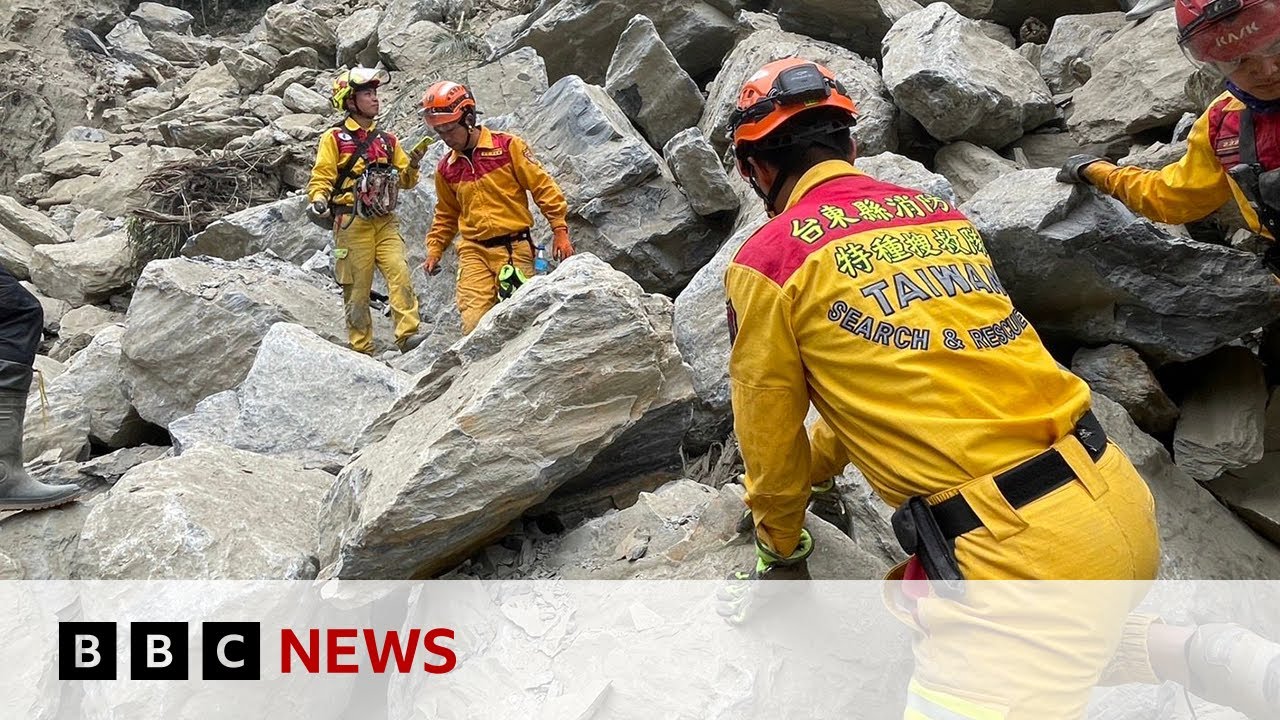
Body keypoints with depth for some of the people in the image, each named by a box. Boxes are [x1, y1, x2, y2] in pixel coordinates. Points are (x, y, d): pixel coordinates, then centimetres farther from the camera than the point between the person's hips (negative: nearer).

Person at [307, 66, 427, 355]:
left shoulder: (387, 140, 18)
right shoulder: (334, 137, 4)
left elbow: (405, 181, 17)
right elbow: (321, 178, -1)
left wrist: (412, 165, -4)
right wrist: (319, 199, -22)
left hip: (385, 221, 4)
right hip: (352, 222, -3)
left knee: (399, 272, -16)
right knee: (357, 287, -2)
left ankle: (408, 334, -20)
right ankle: (361, 349, 5)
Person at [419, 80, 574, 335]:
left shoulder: (507, 146, -1)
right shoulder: (445, 168, 12)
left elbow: (543, 187, -1)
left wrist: (560, 230, -6)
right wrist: (434, 251, 18)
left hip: (515, 248, -3)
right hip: (474, 252, 3)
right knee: (475, 324, -12)